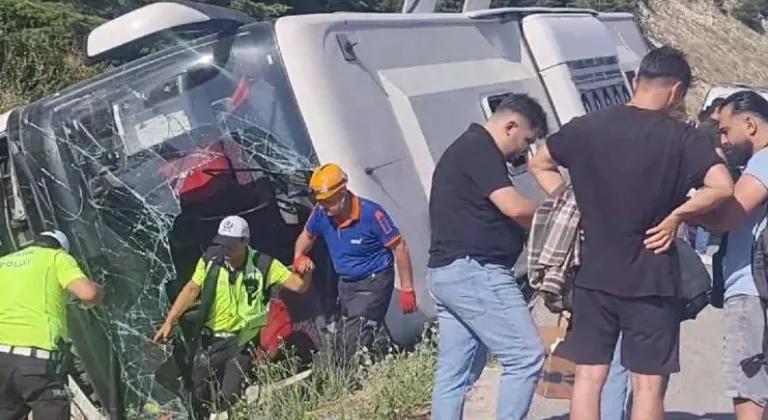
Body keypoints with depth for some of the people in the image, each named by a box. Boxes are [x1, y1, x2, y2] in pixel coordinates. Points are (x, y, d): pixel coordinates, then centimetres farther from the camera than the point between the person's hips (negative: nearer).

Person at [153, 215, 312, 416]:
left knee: (230, 398, -9)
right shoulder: (210, 260, -9)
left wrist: (305, 272, -34)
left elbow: (298, 285, -12)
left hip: (242, 342, -3)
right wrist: (169, 321, -7)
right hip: (211, 339, 3)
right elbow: (191, 290, -2)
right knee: (202, 394, 11)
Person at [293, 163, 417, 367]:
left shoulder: (371, 214, -25)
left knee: (354, 340, -18)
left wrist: (407, 288, -16)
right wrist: (299, 257, -10)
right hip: (346, 283, 7)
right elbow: (306, 236, 12)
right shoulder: (321, 213, -9)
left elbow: (399, 247, -17)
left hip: (374, 282, -7)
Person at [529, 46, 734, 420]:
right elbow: (722, 187, -19)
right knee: (648, 385, 6)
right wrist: (676, 215, -6)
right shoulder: (679, 137, -8)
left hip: (594, 274, 3)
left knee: (588, 377, 10)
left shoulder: (587, 127, 3)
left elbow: (539, 165, 14)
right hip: (651, 278, -3)